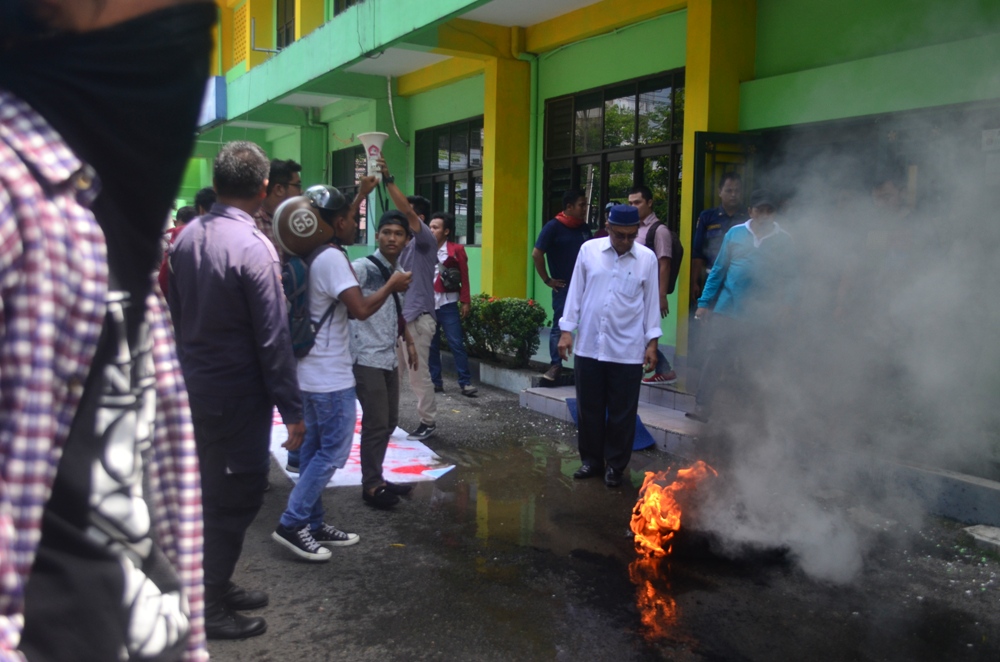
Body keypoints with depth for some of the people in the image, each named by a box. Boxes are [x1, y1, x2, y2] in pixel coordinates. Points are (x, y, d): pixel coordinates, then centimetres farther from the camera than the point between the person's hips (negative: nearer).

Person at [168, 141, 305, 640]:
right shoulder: (253, 247, -21)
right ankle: (211, 610, 18)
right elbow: (273, 338, -20)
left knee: (210, 491, 19)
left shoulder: (187, 236, 3)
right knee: (236, 497, 6)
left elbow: (175, 313, 11)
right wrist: (292, 410, -14)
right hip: (238, 394, -8)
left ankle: (215, 586, 35)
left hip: (193, 387, 8)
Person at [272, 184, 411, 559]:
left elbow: (337, 223, 31)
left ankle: (311, 524, 23)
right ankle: (292, 524, 3)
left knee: (316, 448, 15)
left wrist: (361, 195, 34)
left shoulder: (314, 254, 9)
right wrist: (391, 286, -12)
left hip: (312, 372, 10)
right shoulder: (332, 259, -20)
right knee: (333, 452, -1)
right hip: (331, 377, -10)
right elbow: (361, 309, -28)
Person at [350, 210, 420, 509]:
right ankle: (371, 485, 10)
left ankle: (376, 478, 26)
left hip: (389, 357, 8)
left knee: (389, 421, 13)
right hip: (367, 358, -8)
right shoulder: (361, 268, -13)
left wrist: (409, 342, 25)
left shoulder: (400, 272, 11)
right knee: (375, 423, -5)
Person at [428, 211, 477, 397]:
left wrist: (465, 302, -3)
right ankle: (435, 381, 18)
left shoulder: (456, 250, -1)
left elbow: (464, 277, 0)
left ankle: (465, 382, 3)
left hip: (447, 304, -3)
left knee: (456, 343, -2)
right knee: (431, 344, 8)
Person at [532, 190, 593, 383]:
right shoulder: (554, 227, -7)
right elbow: (537, 254, -10)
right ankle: (555, 365, 7)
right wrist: (547, 280, -8)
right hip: (564, 287, -5)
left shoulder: (584, 228, 9)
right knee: (560, 325, 0)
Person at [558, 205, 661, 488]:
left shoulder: (647, 258, -1)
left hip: (628, 350, -1)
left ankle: (615, 465, 22)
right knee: (589, 408, 11)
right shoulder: (588, 250, 0)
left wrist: (652, 342, 1)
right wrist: (567, 330, 1)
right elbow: (576, 292, 4)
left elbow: (651, 302, 3)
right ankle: (591, 459, 28)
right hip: (589, 345, 1)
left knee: (622, 412, 7)